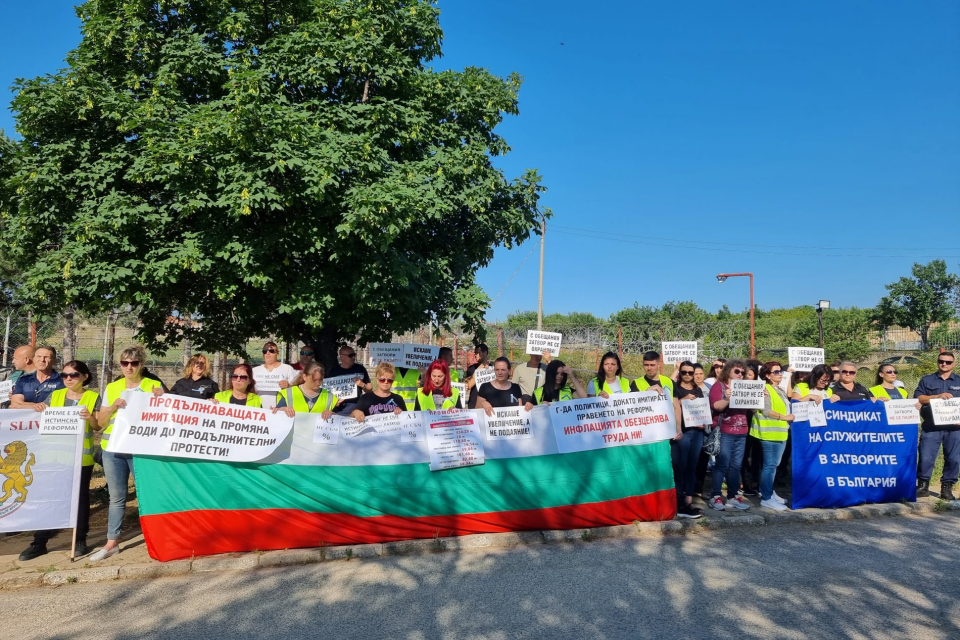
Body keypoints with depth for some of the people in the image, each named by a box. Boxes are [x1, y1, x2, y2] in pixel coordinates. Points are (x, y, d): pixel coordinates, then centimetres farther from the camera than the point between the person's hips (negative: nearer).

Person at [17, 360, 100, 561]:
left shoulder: (93, 397, -2)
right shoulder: (55, 396, 8)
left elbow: (98, 427, -5)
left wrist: (90, 418, -26)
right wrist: (38, 408, -9)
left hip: (81, 456, -3)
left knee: (81, 496, 5)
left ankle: (81, 539, 16)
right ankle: (40, 542, 13)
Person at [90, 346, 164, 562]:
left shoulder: (153, 386, 2)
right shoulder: (112, 388, 9)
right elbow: (100, 421, 9)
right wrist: (113, 407, -9)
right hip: (113, 449, 3)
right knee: (116, 497, 8)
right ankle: (112, 542, 17)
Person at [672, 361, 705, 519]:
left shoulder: (698, 390, 17)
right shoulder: (675, 388, 1)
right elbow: (671, 406, -9)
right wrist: (683, 400, -22)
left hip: (697, 431, 6)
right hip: (682, 431, -6)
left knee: (692, 466, 8)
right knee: (680, 467, -7)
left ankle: (688, 501, 12)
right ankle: (680, 504, -5)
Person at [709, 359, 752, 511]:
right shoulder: (719, 386, -1)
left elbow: (751, 408, 15)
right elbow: (715, 406, -14)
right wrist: (727, 399, -31)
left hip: (741, 432, 6)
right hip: (724, 432, -6)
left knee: (736, 465, 7)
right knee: (722, 464, -7)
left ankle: (732, 496, 13)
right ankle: (716, 496, -2)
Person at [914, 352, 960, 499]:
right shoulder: (927, 380, 11)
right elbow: (918, 398, 0)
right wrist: (938, 396, -12)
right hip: (931, 427, -1)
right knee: (926, 457, -4)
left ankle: (947, 488, 13)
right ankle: (923, 486, 7)